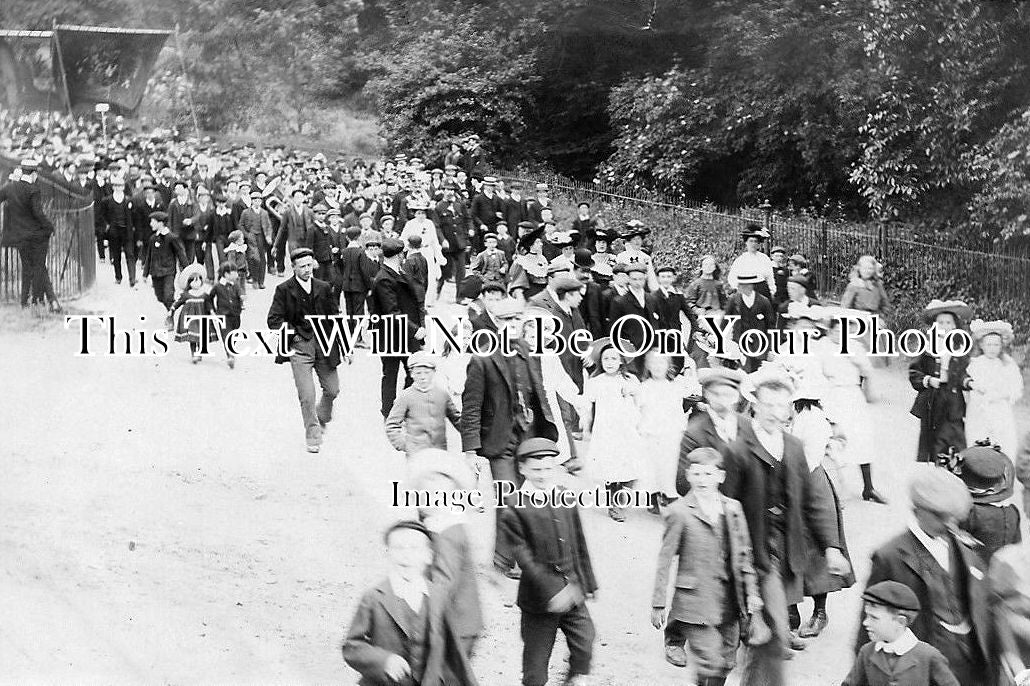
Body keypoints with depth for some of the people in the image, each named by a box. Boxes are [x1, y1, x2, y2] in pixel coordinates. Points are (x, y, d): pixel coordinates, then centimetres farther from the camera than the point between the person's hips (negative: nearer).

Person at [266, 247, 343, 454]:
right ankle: (312, 435, 7)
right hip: (299, 346, -3)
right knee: (306, 396, -8)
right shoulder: (283, 290, -1)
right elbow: (273, 320, -1)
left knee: (332, 389, 9)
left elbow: (334, 315, 12)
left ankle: (322, 418, 40)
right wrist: (291, 333, -12)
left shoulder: (324, 288, 8)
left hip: (324, 344, 4)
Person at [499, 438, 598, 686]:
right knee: (536, 657, 7)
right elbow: (525, 558, -18)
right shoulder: (515, 510, -14)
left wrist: (588, 582, 16)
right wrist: (552, 590, -25)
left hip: (572, 593, 5)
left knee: (585, 643, 8)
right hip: (539, 600, -5)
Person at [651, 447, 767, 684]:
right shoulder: (679, 513, -7)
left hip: (729, 602, 5)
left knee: (727, 663, 12)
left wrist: (752, 593, 8)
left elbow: (744, 555, 12)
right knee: (710, 664, -10)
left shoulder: (733, 509, 6)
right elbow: (665, 560, -4)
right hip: (695, 601, -5)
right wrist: (658, 604, -4)